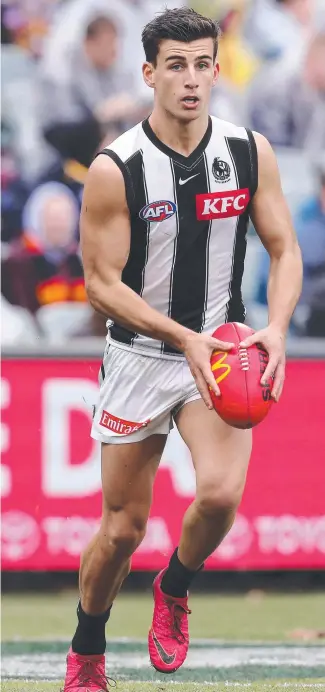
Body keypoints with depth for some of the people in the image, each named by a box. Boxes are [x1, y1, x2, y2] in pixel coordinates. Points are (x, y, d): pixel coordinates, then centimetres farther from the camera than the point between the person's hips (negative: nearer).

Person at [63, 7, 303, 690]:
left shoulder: (251, 152, -5)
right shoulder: (115, 169, -14)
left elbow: (284, 251, 1)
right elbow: (102, 283, -12)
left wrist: (276, 328, -18)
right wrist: (184, 337, -24)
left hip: (220, 351, 1)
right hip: (140, 355, -1)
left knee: (220, 493, -23)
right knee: (123, 529, 6)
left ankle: (175, 589, 9)